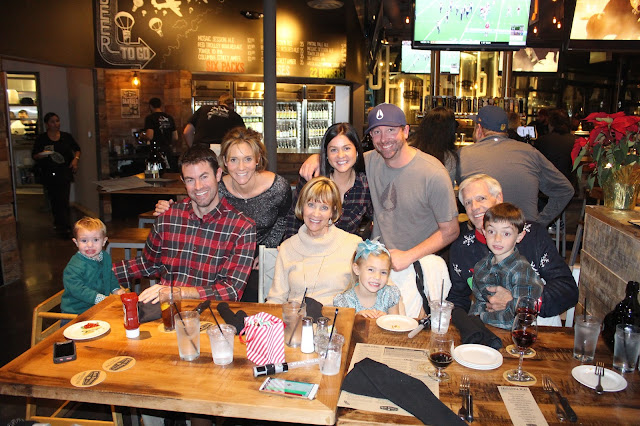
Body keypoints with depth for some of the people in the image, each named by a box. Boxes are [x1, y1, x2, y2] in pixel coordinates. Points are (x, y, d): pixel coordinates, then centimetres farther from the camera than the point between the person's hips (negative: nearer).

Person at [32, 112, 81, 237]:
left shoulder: (66, 136, 7)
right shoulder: (41, 139, 2)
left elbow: (77, 149, 19)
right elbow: (34, 155, 3)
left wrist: (76, 159, 1)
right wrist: (42, 155, -19)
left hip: (64, 173, -1)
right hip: (49, 174, 1)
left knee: (64, 201, -11)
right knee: (54, 201, 9)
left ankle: (65, 227, -9)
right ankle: (59, 225, 24)